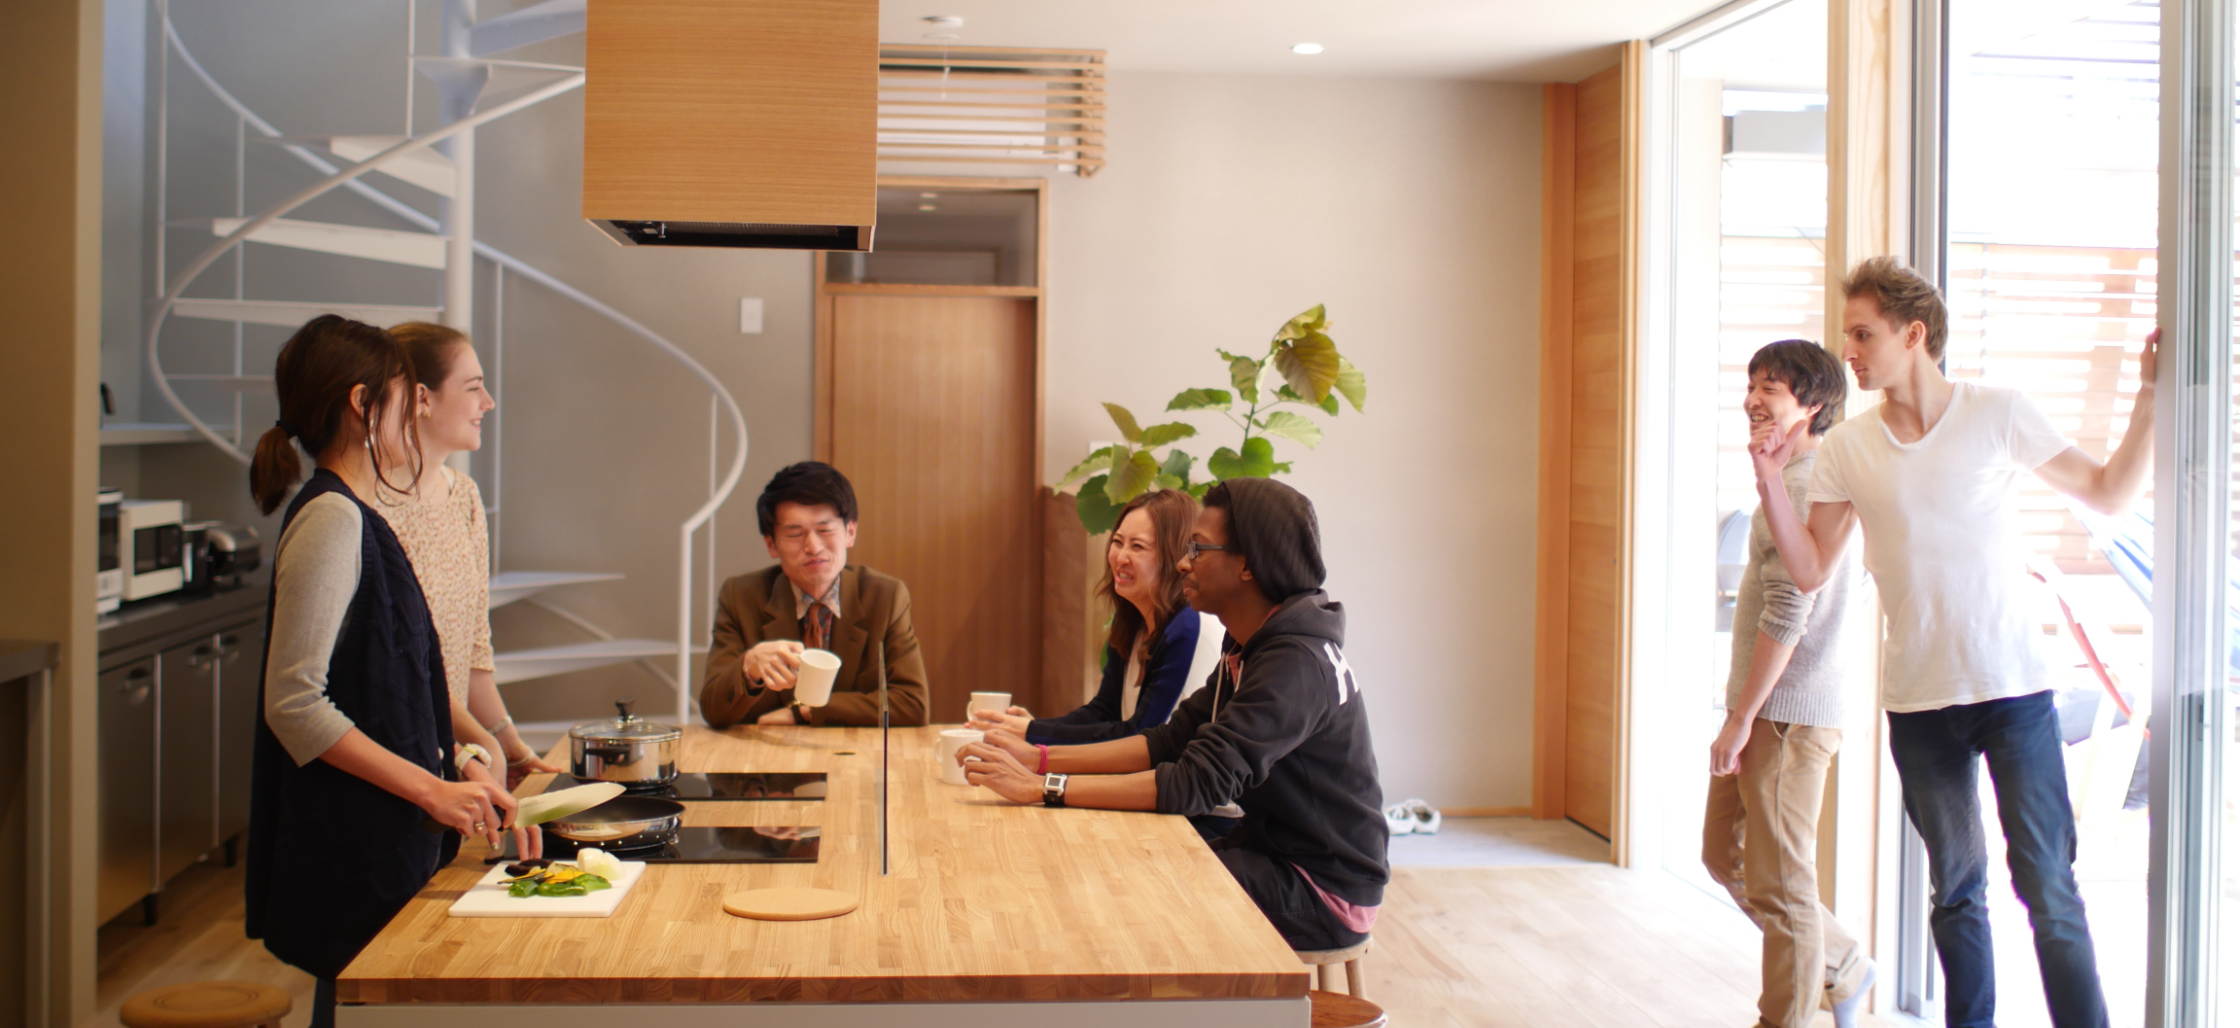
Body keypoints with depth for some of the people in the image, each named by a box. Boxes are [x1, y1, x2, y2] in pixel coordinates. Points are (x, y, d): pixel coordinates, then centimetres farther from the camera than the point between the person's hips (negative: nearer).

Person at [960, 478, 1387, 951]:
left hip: (1324, 891, -9)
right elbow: (1171, 740, 5)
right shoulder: (1251, 646, 8)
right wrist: (1039, 757, -5)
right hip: (1275, 852, 9)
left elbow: (1199, 782, -32)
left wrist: (1042, 788, -31)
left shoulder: (1298, 664, -25)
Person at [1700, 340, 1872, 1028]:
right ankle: (1843, 969, 30)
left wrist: (1740, 720, -18)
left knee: (1779, 884, -1)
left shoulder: (1807, 485, -17)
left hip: (1788, 714, -10)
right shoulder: (1799, 480, 16)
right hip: (1767, 710, 10)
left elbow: (1787, 614, -21)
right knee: (1725, 855, 18)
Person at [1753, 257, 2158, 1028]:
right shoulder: (1846, 448, 3)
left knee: (2049, 889, -4)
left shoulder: (1997, 413, -2)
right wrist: (1771, 487, -8)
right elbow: (1810, 571, 4)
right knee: (1954, 888, 14)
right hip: (1918, 701, 3)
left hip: (2013, 686, -2)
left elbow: (2109, 493, 6)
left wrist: (2150, 395, -3)